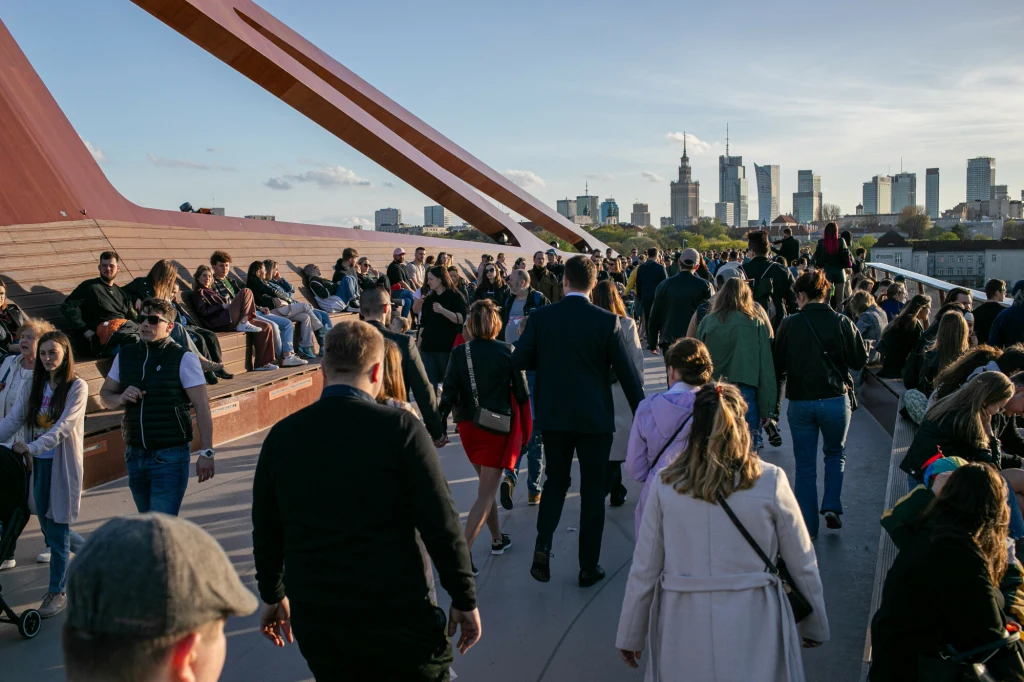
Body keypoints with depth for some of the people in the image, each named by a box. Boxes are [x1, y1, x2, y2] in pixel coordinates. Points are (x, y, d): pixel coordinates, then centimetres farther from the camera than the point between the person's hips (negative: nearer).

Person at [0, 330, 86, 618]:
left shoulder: (77, 387, -9)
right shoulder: (34, 387, 8)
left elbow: (63, 427, -19)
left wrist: (33, 447, -32)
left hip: (63, 465, -6)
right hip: (38, 465, 6)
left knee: (58, 529, -2)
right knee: (48, 527, 12)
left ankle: (57, 592, 9)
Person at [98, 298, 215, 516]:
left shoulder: (183, 359, -10)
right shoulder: (125, 356, 6)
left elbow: (202, 407, -12)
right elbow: (105, 396, 16)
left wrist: (206, 452, -17)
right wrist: (121, 399, -8)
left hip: (170, 457, -6)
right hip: (135, 455, 6)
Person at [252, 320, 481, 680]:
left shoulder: (281, 436, -1)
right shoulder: (399, 427, -13)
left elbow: (266, 531, 8)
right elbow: (441, 525, -13)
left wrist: (272, 596, 23)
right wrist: (464, 600, -2)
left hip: (313, 620, 4)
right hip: (396, 619, -4)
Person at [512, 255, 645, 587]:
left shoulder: (541, 317, -7)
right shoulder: (607, 321, -11)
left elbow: (519, 360, -2)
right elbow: (626, 371, -8)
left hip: (553, 414, 2)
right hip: (595, 418, -2)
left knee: (556, 481, 19)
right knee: (593, 489, 10)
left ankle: (543, 546, 0)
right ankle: (589, 567, 16)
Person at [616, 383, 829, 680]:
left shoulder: (665, 485, -7)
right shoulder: (770, 480, -8)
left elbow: (644, 570, -2)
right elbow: (802, 565, 0)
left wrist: (629, 636, 10)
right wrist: (815, 626, 16)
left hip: (685, 629, 1)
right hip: (752, 624, 0)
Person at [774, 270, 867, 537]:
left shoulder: (789, 324, -7)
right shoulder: (841, 322, -7)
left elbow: (778, 366, -2)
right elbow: (860, 360, -2)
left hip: (799, 402, 0)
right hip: (835, 400, 0)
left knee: (805, 465, 10)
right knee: (835, 453, 23)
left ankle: (808, 526, 14)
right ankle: (832, 506, 8)